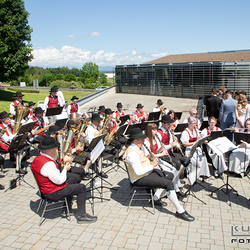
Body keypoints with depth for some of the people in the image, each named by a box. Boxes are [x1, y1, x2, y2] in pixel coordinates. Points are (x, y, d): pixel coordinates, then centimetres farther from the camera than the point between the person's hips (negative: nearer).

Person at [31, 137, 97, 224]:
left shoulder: (37, 159, 4)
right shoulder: (48, 163, -29)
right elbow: (59, 181, -27)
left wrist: (64, 161, 5)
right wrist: (65, 169, -9)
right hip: (53, 193, -10)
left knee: (72, 181, 28)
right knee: (81, 188, -6)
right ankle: (81, 216, 2)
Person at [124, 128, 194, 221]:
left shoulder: (136, 147, 7)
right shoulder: (132, 153, -26)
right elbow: (138, 172, -31)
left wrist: (151, 162, 1)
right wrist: (152, 165, -20)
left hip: (148, 171, 11)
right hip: (140, 179, -11)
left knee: (170, 176, 15)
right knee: (168, 183, -21)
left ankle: (156, 198, 16)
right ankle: (180, 211, -11)